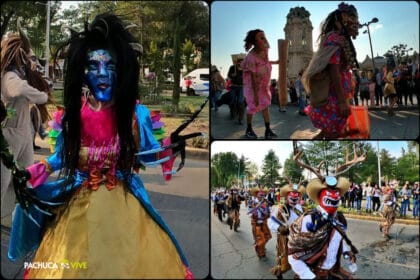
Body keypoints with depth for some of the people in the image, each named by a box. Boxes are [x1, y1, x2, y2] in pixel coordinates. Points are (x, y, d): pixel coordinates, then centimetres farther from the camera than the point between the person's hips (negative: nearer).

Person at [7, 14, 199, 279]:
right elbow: (63, 155, 7)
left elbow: (147, 153, 0)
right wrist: (34, 172, -4)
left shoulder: (134, 113, -5)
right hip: (81, 199, 1)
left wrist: (169, 149, -18)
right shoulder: (75, 113, -3)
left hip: (124, 199, -1)